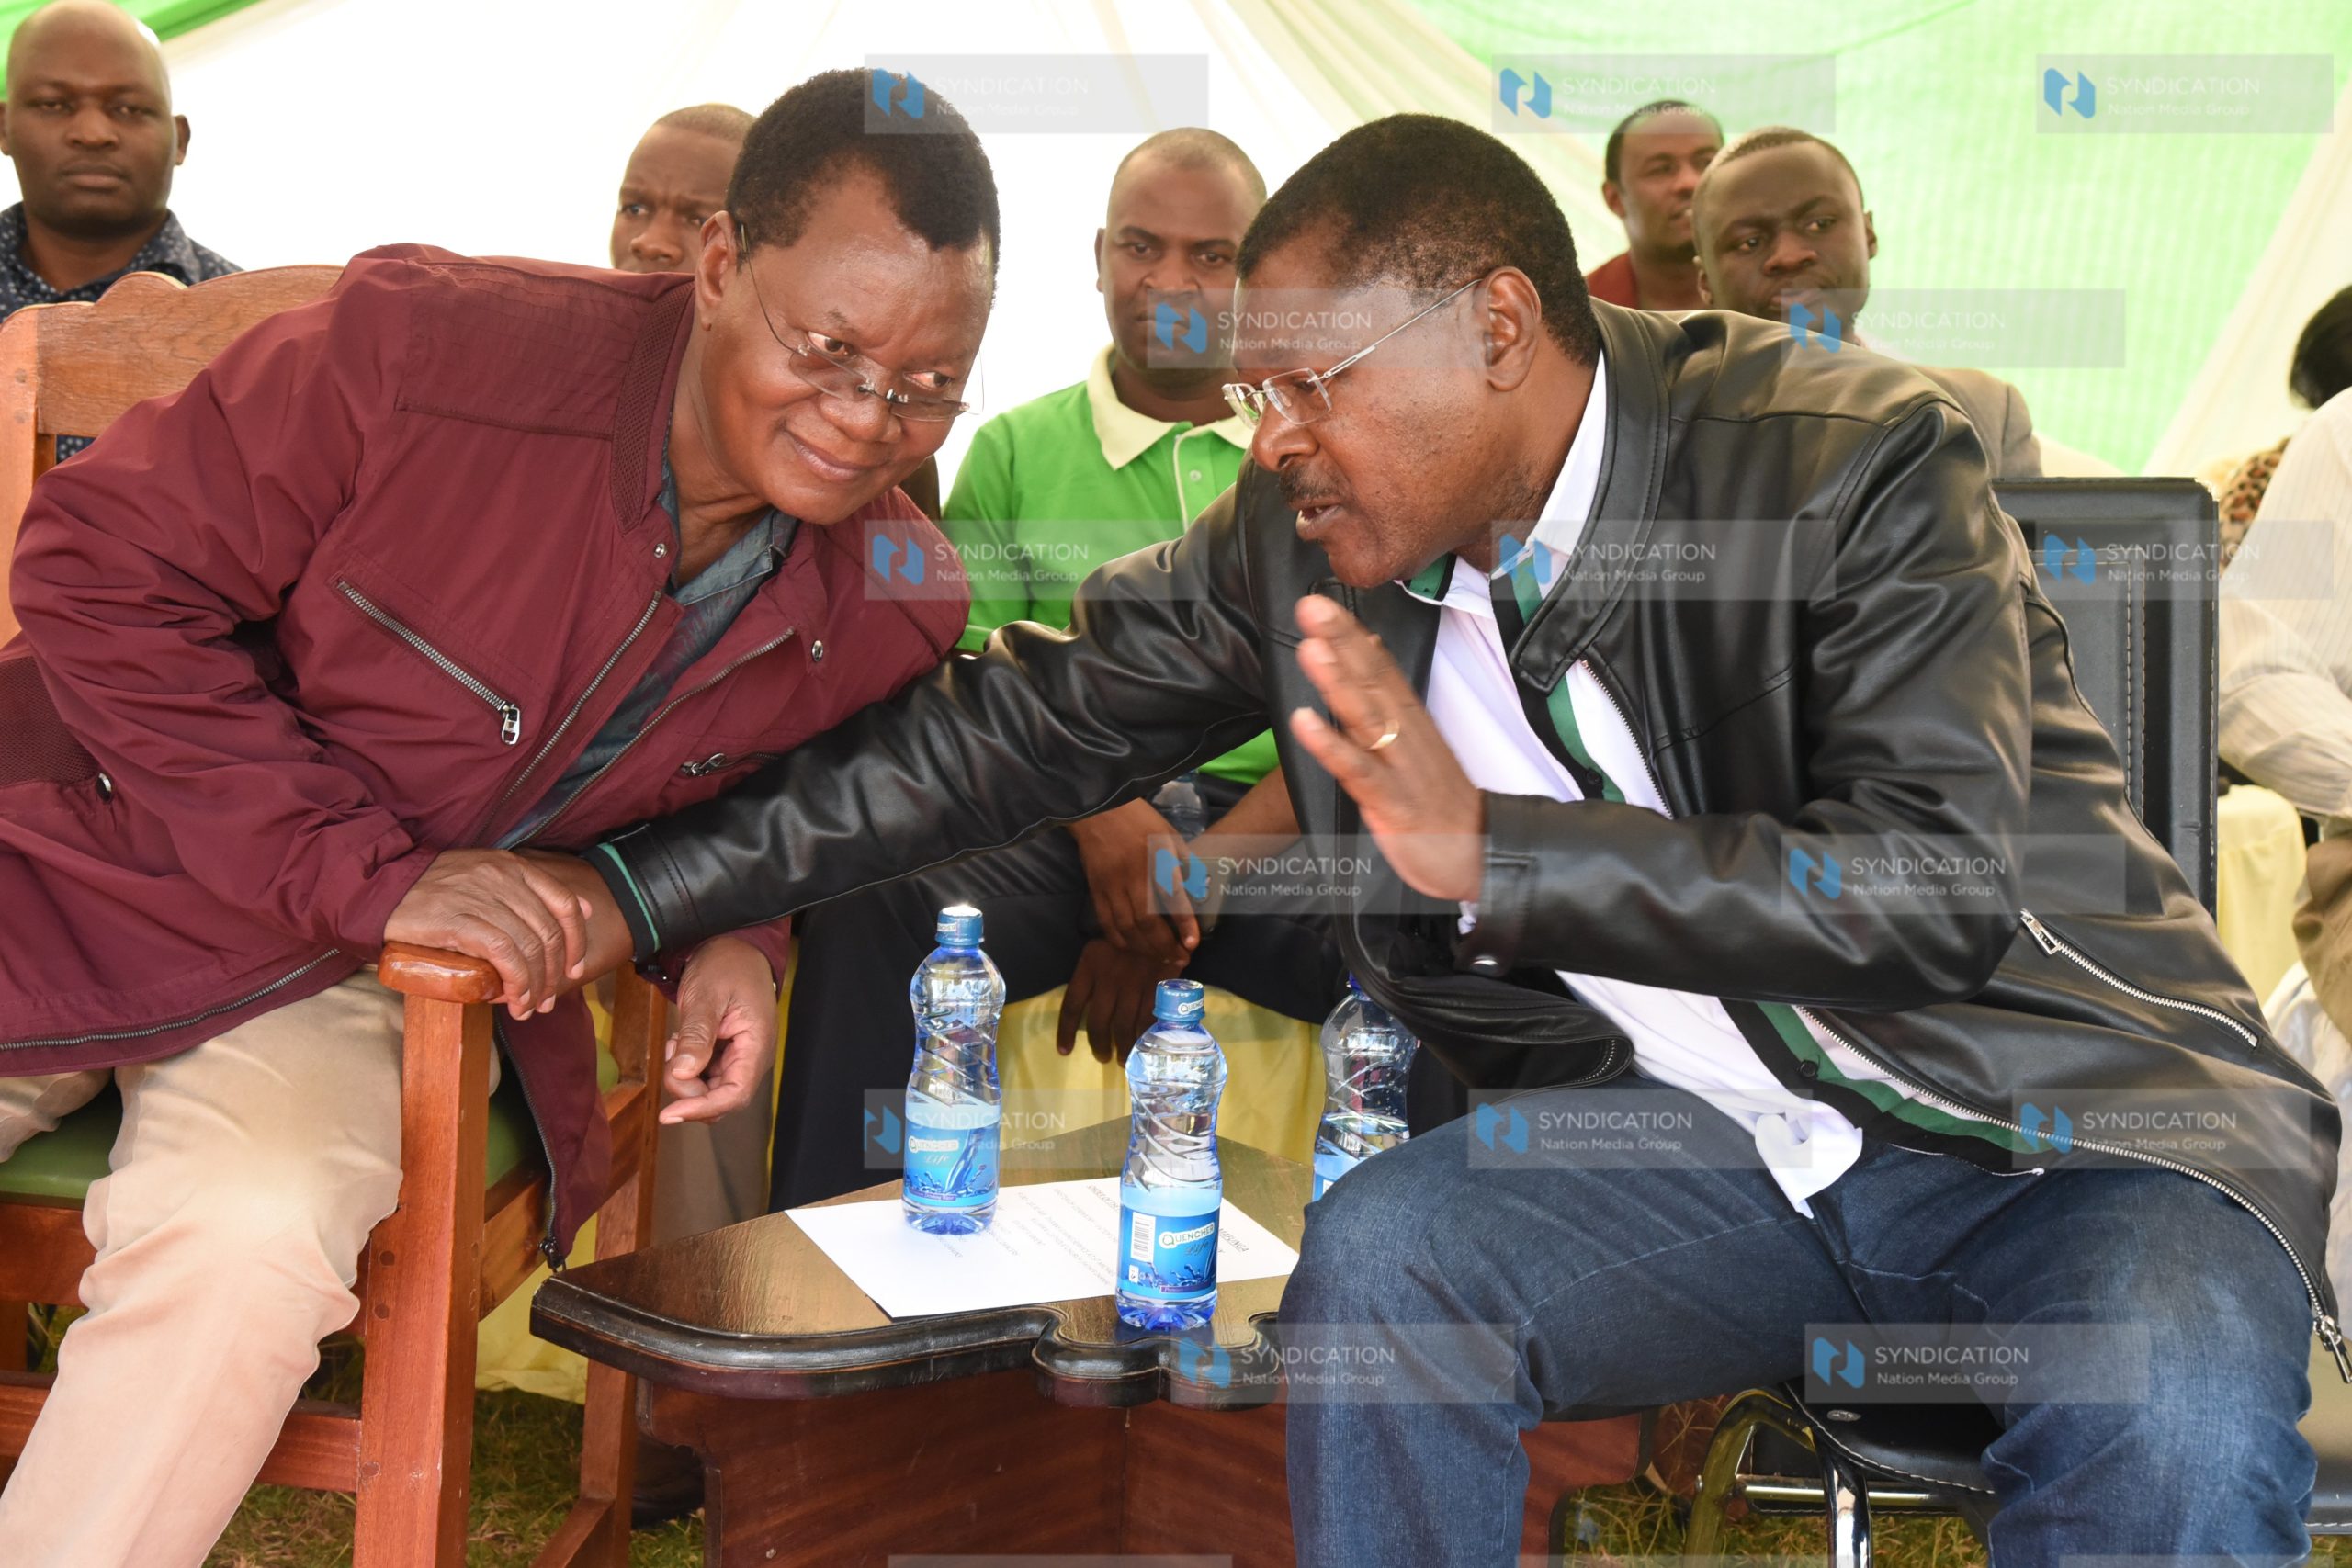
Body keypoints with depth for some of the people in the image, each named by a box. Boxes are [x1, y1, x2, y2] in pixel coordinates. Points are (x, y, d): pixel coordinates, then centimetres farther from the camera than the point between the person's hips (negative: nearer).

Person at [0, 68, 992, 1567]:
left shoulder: (895, 615, -8)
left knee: (247, 1251, -28)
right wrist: (370, 868, -23)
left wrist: (735, 943, -8)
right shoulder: (423, 345, -24)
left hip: (352, 987, 2)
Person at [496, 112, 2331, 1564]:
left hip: (2070, 1114, -3)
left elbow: (1944, 890, -27)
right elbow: (1017, 723, 4)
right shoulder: (1299, 545, -2)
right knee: (1384, 1248, -23)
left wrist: (1490, 844, -36)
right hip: (1712, 1137, 4)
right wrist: (631, 890, 1)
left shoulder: (1860, 464, -17)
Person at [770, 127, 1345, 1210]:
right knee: (872, 911, -32)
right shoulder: (1016, 451, 16)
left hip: (1272, 829, 0)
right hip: (1058, 824, 0)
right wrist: (1101, 809, -15)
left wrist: (1195, 877, -12)